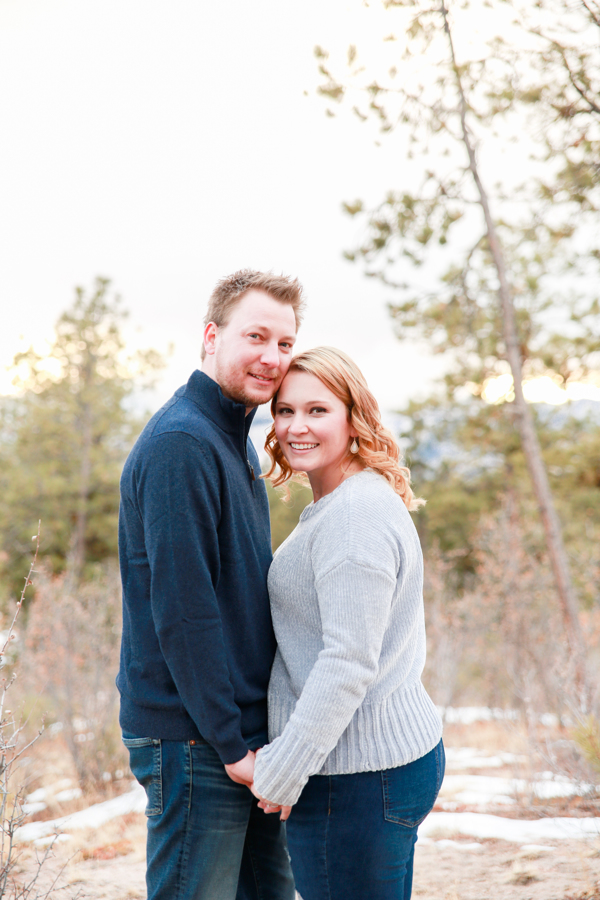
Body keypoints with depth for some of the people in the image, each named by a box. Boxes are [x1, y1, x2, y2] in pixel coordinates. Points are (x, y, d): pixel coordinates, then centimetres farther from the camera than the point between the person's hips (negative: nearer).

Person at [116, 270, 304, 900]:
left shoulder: (237, 444, 15)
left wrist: (259, 735, 15)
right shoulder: (179, 444, -16)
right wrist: (231, 743, -18)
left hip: (246, 735, 9)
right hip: (194, 741, -9)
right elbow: (181, 610, -21)